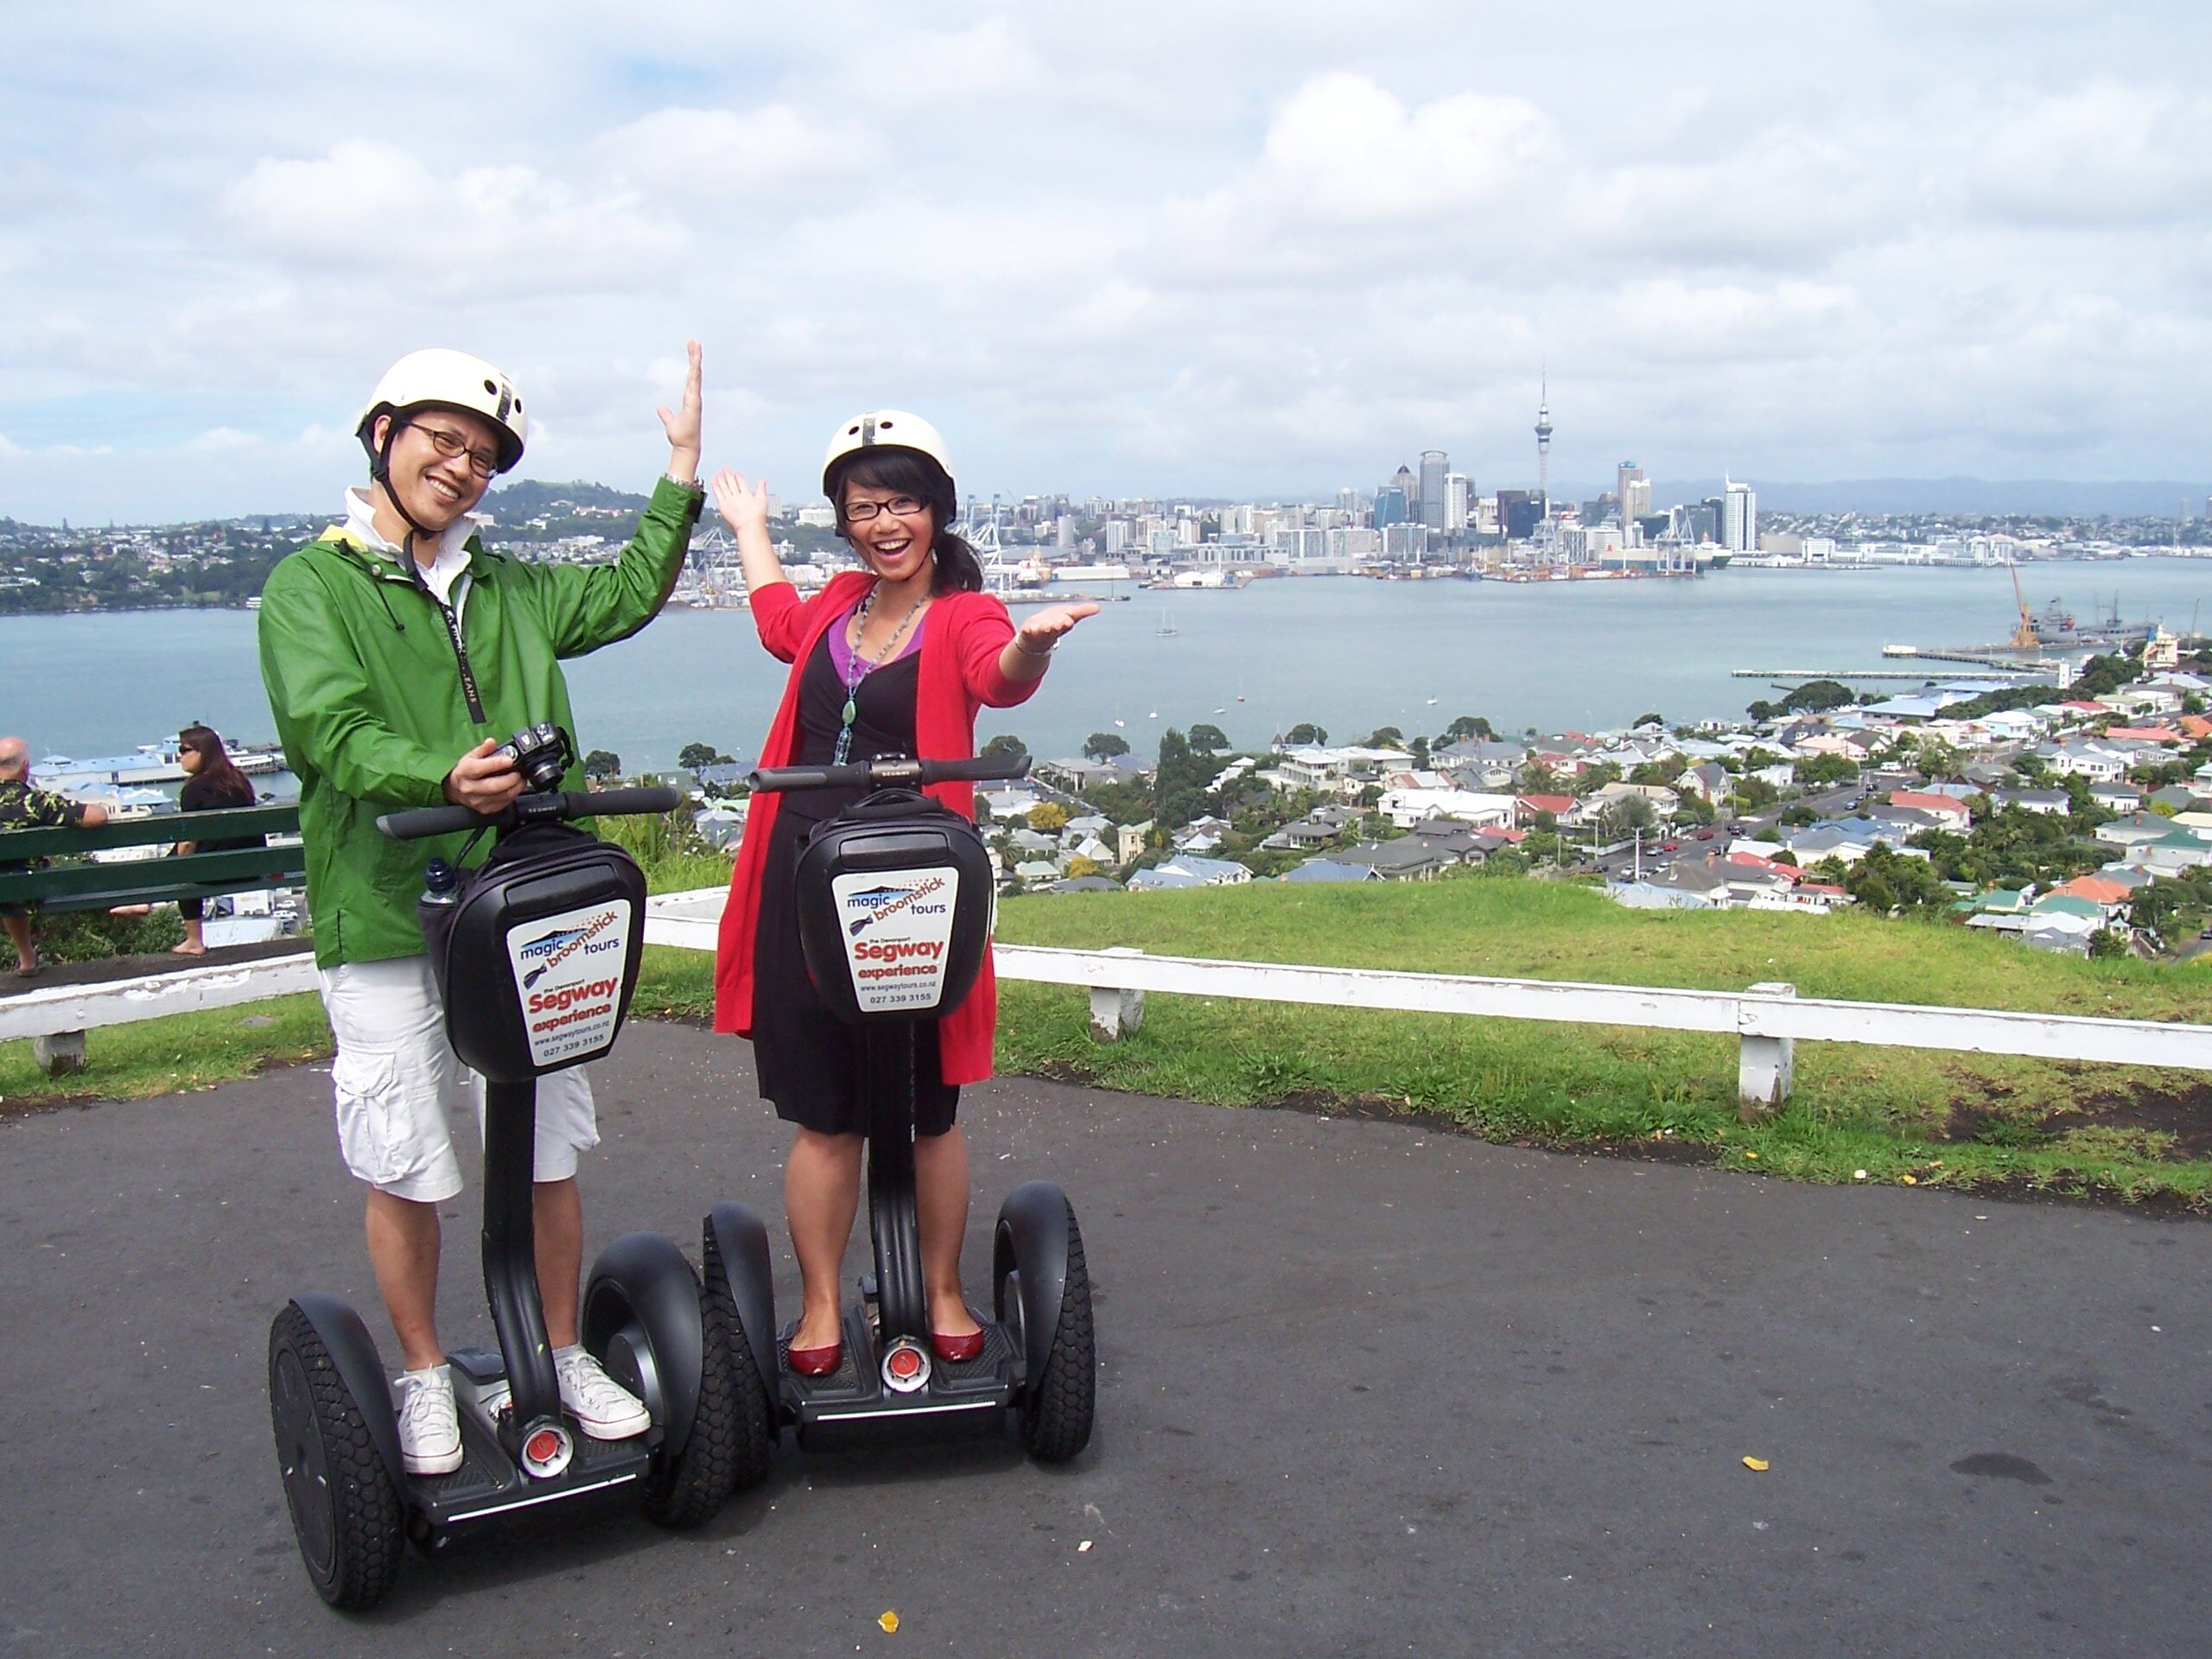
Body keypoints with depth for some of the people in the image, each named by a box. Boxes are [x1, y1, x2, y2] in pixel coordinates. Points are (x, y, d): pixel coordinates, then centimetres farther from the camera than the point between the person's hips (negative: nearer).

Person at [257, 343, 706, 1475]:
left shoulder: (506, 589, 17)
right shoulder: (311, 586, 0)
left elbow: (627, 595, 23)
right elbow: (333, 733, -14)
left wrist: (682, 467, 17)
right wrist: (443, 777, -33)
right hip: (383, 920, -4)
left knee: (549, 1156, 9)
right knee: (403, 1170, 4)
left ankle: (564, 1356, 26)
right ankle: (424, 1378, 23)